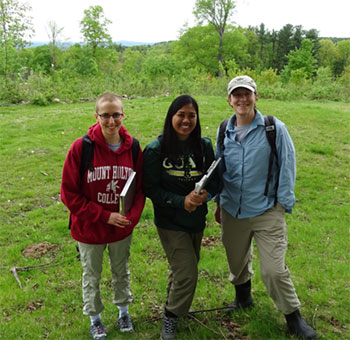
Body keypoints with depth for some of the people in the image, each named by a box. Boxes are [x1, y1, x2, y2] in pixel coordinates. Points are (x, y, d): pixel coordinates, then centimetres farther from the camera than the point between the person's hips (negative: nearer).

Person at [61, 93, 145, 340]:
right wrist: (105, 216, -20)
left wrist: (132, 216, -19)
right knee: (92, 276, 19)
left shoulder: (133, 148, -10)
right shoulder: (81, 147, -19)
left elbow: (140, 188, -1)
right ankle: (95, 318, 44)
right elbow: (69, 193, -16)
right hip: (90, 229, -2)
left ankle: (123, 311, 48)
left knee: (121, 272, 24)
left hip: (123, 229, 2)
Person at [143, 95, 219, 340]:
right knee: (187, 274, -8)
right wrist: (181, 202, -22)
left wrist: (206, 194, -21)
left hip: (197, 219, 5)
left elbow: (215, 180, 2)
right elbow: (150, 188, -12)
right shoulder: (156, 149, -14)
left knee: (184, 268, 21)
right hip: (170, 221, -5)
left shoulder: (204, 146, -3)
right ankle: (170, 319, 18)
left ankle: (174, 304, 49)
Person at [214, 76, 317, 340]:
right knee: (237, 261, 19)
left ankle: (294, 317, 19)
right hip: (232, 211, 4)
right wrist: (219, 202, 16)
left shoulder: (275, 129, -9)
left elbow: (287, 167, -5)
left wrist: (283, 204, -6)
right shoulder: (225, 132, 3)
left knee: (274, 269, -5)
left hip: (267, 211, -4)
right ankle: (243, 298, 47)